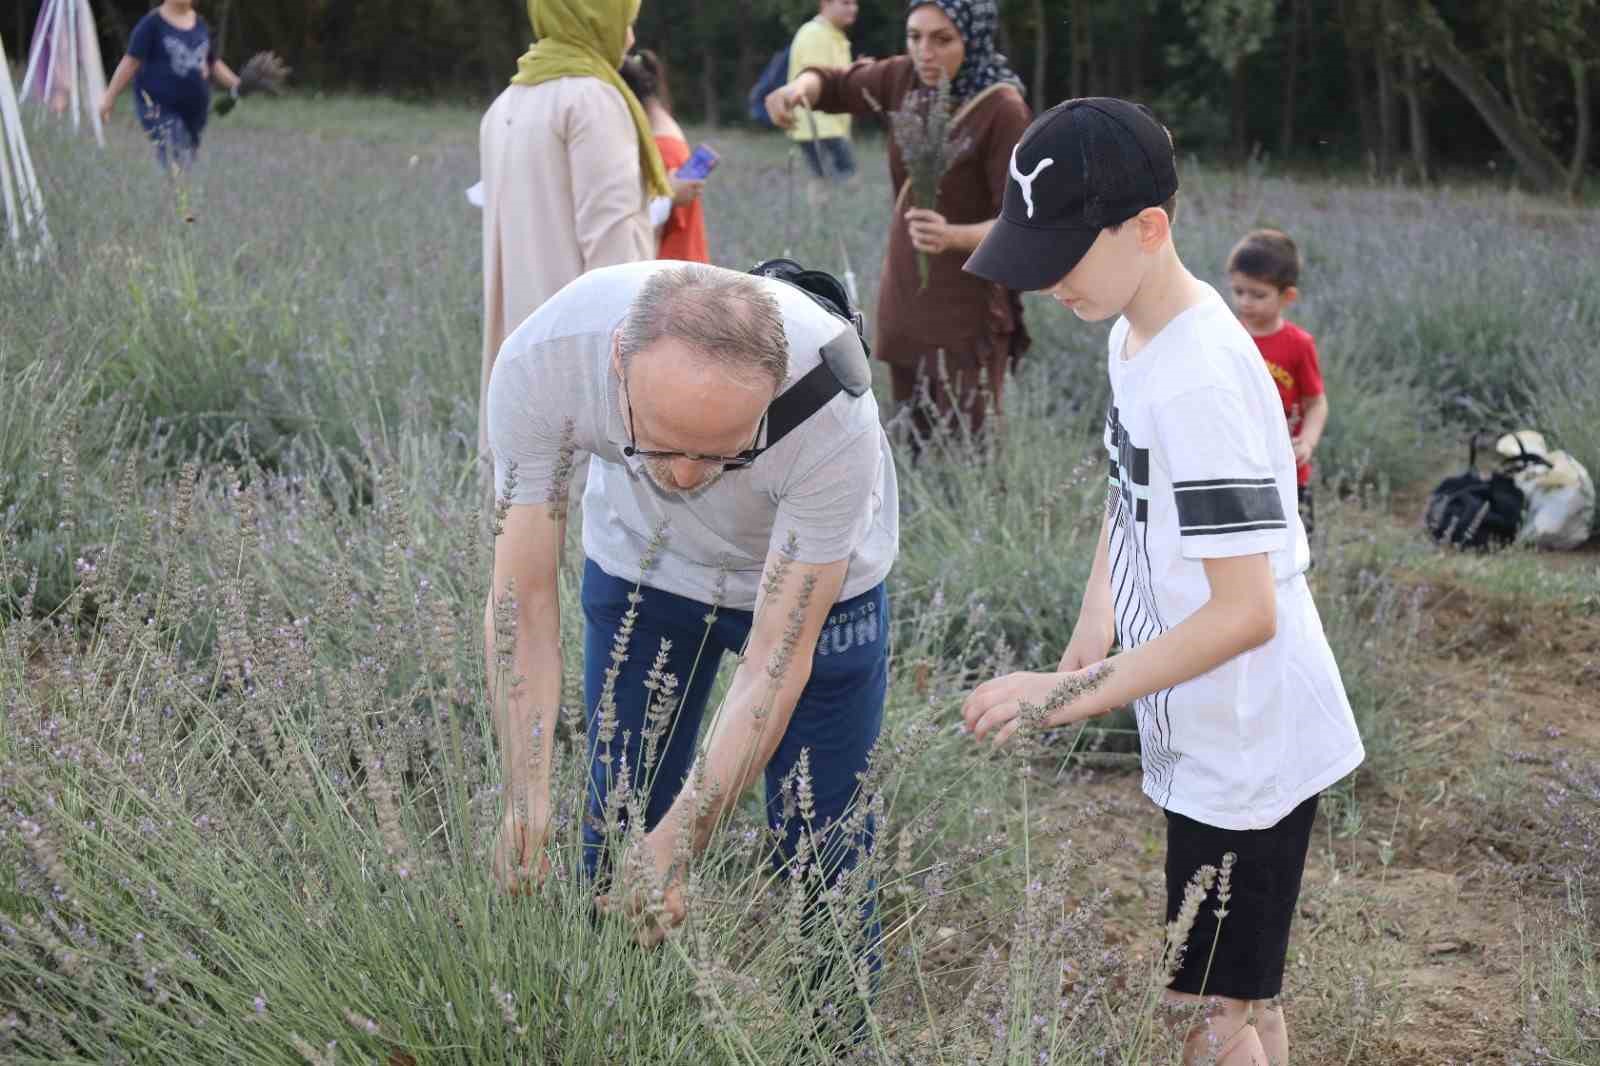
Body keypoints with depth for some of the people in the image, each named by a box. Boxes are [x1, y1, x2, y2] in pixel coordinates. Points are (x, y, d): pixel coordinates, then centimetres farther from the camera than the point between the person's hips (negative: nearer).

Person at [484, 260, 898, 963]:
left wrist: (678, 842, -38)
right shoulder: (541, 361, -36)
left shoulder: (833, 411, -40)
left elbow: (776, 662, -32)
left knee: (819, 855, -2)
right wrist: (527, 795, -36)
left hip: (814, 575, -2)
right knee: (613, 840, 5)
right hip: (638, 558, 2)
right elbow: (522, 601, -27)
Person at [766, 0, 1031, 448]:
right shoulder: (907, 79, 0)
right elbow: (836, 84, 16)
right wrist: (799, 87, -8)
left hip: (966, 317, -6)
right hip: (904, 307, 6)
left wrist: (953, 236, -37)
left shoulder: (1002, 110, -17)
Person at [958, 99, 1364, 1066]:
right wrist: (1093, 633, 5)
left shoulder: (1200, 385, -26)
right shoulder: (1136, 335, 4)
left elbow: (1244, 612, -27)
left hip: (1246, 752, -9)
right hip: (1210, 740, 9)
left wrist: (1071, 696, -23)